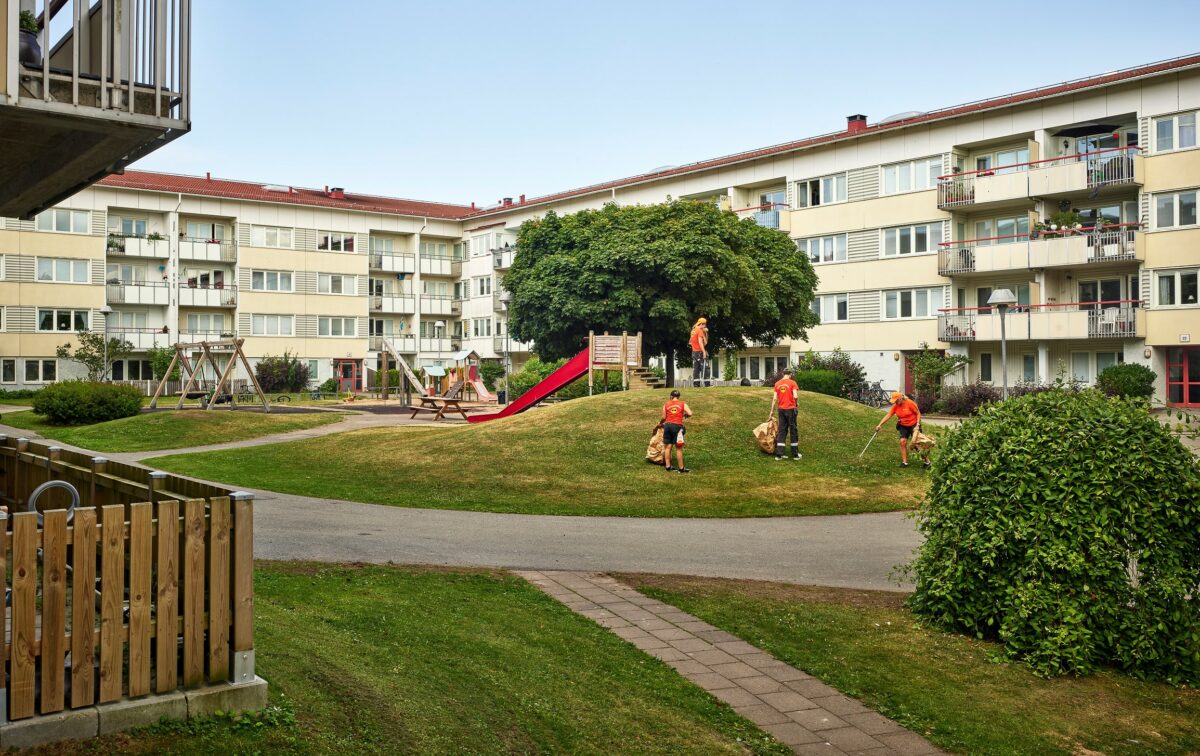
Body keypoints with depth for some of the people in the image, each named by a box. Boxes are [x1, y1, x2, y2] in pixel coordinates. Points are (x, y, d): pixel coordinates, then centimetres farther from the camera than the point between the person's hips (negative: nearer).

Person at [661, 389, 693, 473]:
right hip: (677, 426, -3)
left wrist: (662, 423, 26)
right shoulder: (683, 404, 7)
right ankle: (681, 468, 5)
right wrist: (685, 415, 17)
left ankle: (668, 466, 14)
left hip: (667, 425, 3)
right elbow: (690, 414, -5)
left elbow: (664, 417, 6)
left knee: (667, 447, 9)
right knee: (679, 448, 1)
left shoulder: (666, 404, 11)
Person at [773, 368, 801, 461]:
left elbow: (775, 398, 3)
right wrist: (796, 403, 5)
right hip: (790, 409, -4)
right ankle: (795, 455, 12)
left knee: (781, 431, 9)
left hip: (781, 409, 4)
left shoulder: (777, 383, 5)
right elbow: (795, 396, -16)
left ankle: (779, 455, 6)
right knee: (793, 430, 6)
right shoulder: (792, 383, -8)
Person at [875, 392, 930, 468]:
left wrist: (917, 425, -20)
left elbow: (918, 413, -14)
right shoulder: (895, 406, -8)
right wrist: (880, 425, -19)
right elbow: (888, 415, -10)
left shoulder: (910, 403, -21)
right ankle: (904, 462, -5)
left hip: (913, 425, -4)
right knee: (902, 441, -12)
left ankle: (927, 462, 12)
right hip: (903, 426, 4)